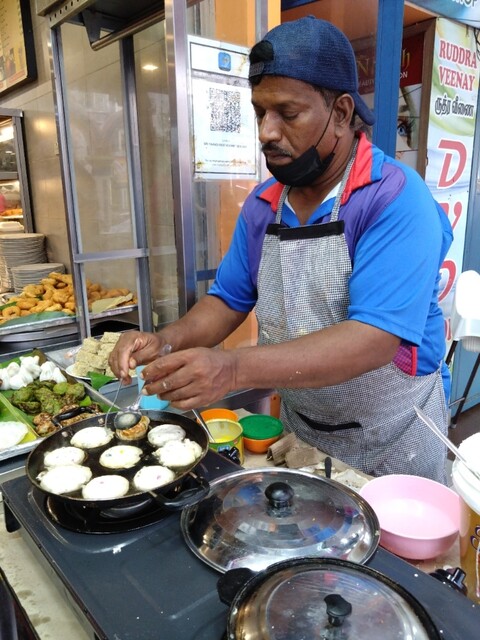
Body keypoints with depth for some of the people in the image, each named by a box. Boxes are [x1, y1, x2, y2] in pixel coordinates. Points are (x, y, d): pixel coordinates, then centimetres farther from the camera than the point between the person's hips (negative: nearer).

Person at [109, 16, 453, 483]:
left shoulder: (397, 198, -22)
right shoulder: (261, 206, -3)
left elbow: (375, 338, -32)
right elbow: (229, 300, 2)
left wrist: (237, 369, -42)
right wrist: (166, 343, -16)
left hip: (392, 443, -4)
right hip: (298, 432, 5)